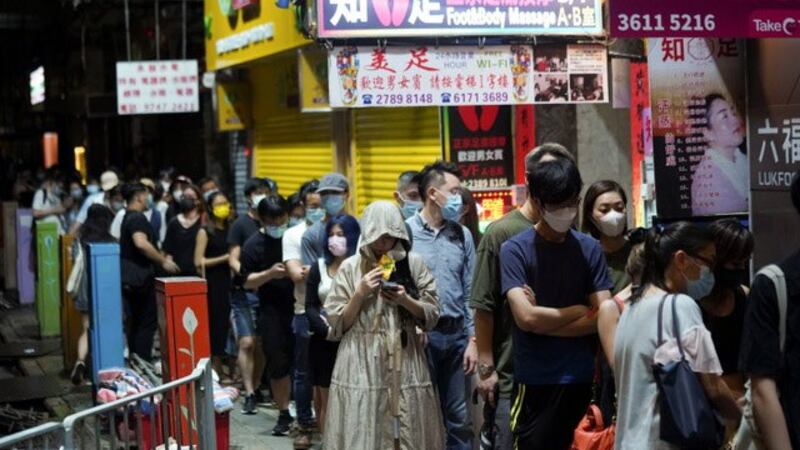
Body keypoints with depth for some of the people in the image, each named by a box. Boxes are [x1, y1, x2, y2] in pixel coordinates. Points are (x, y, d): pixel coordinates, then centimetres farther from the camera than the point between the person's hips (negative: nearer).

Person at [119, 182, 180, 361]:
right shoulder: (138, 218, -13)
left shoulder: (128, 218, 18)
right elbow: (141, 243, -29)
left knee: (135, 323, 13)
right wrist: (163, 261, -22)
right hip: (140, 278, -10)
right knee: (147, 323, -6)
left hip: (130, 279, 10)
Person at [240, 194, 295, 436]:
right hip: (272, 312, 0)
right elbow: (247, 281, -2)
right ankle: (284, 414, 19)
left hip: (300, 307, 0)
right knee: (278, 366, 5)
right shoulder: (253, 245, -2)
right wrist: (270, 273, -18)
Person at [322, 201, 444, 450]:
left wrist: (405, 300, -10)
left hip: (405, 362, 1)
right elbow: (337, 324, 1)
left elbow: (432, 316, 6)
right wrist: (360, 294, -11)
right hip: (362, 365, -1)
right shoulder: (350, 267, 2)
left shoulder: (414, 264, 5)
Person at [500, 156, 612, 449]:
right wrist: (578, 311, -4)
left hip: (582, 379, 3)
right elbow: (526, 317, -17)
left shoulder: (590, 249, 5)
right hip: (536, 382, -3)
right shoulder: (515, 250, -6)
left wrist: (545, 323, -10)